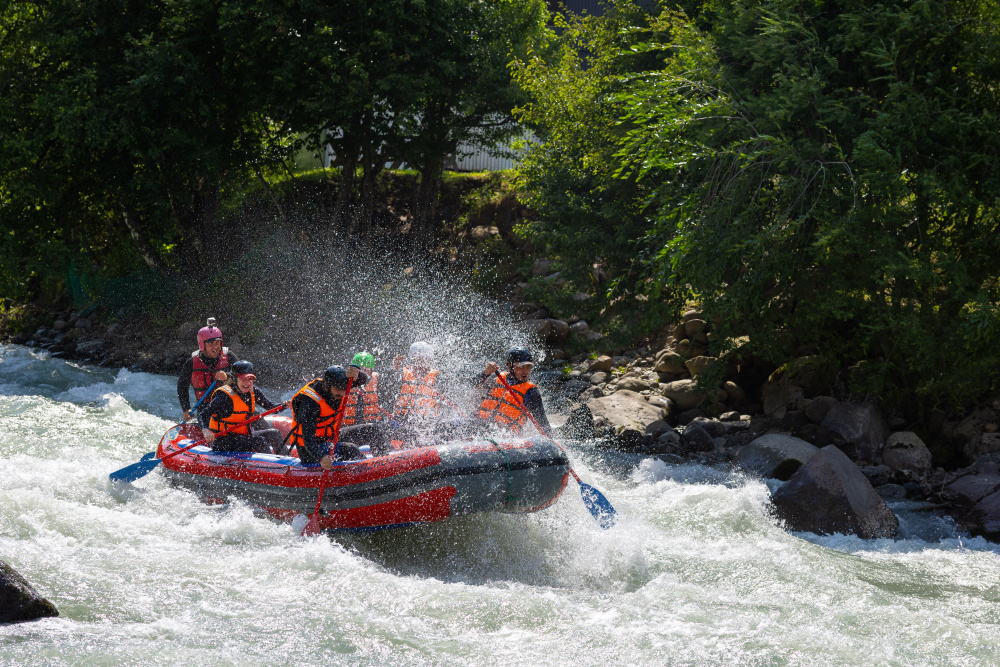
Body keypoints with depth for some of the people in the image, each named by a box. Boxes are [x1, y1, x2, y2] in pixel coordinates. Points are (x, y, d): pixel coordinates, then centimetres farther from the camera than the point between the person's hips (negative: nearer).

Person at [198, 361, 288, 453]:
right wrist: (205, 430, -42)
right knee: (260, 441, -23)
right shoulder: (225, 396, -19)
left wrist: (285, 404, -13)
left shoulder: (252, 392, 3)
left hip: (242, 436, 8)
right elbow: (202, 415, -22)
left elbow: (271, 407, 8)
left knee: (273, 434, -3)